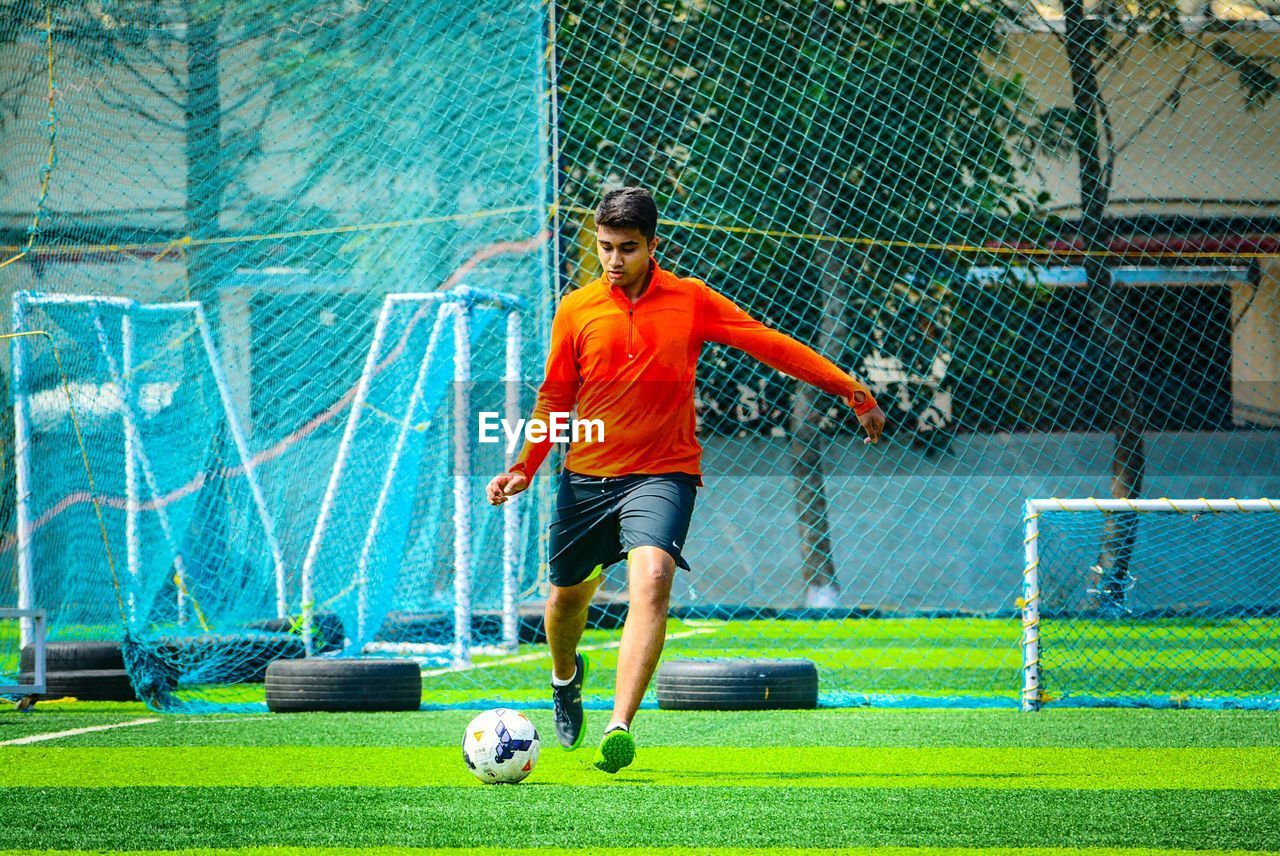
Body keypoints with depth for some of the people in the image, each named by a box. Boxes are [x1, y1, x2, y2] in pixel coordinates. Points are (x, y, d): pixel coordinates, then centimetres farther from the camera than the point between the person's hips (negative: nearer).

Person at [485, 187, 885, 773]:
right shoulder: (576, 311, 1)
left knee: (651, 578, -27)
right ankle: (566, 675, 51)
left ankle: (620, 726, -34)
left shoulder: (691, 301, -2)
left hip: (662, 474, -3)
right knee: (568, 593, 15)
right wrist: (525, 469, 1)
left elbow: (771, 345, 2)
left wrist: (852, 392, 0)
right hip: (585, 476, 3)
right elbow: (555, 398, 11)